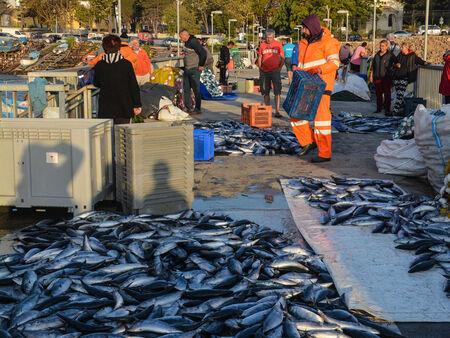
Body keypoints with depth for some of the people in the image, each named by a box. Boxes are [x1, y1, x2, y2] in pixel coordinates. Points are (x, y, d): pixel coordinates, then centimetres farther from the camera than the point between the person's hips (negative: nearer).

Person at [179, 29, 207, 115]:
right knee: (186, 89, 12)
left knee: (196, 90, -4)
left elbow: (203, 53, -22)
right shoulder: (186, 42, 13)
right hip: (187, 69, 10)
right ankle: (188, 108, 19)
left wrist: (201, 65, -16)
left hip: (194, 70, -10)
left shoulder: (193, 42, -17)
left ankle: (198, 109, 2)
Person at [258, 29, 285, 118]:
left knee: (277, 92, -10)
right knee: (265, 92, 7)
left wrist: (280, 68, 0)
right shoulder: (262, 45, 5)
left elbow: (282, 58, 8)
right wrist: (260, 68, 8)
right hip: (264, 72, 2)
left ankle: (277, 111, -11)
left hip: (275, 71, -2)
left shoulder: (278, 44, 1)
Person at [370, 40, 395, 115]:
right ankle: (379, 109, 18)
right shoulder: (377, 55, 12)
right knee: (378, 93, 8)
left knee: (387, 94, -6)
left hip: (386, 77, -4)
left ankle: (387, 110, -4)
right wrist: (371, 75, 14)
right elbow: (373, 66, 17)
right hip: (377, 77, 5)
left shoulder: (390, 55, -3)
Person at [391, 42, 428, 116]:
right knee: (398, 94, 6)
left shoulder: (413, 55, -1)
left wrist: (425, 63, -22)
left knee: (400, 95, -13)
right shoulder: (400, 55, 13)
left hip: (404, 77, -6)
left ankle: (395, 111, -15)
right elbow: (394, 63, 21)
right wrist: (396, 64, -1)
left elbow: (420, 60, -2)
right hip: (397, 77, 6)